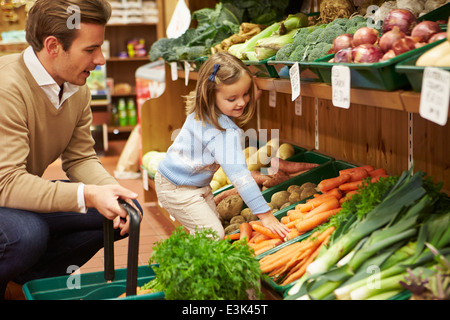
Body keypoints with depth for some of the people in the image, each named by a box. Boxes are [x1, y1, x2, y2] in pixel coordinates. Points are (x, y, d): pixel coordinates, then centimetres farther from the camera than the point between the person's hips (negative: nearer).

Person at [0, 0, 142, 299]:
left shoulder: (78, 89, -1)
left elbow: (80, 158, 2)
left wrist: (112, 191, -20)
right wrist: (87, 195, -39)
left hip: (30, 196, 8)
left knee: (126, 210, -4)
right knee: (27, 234, -39)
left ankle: (30, 276, 4)